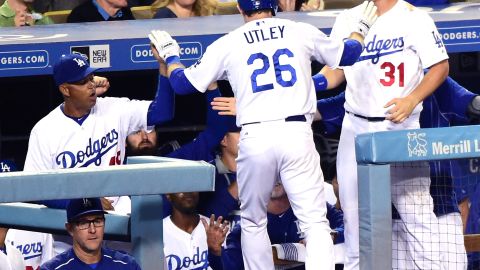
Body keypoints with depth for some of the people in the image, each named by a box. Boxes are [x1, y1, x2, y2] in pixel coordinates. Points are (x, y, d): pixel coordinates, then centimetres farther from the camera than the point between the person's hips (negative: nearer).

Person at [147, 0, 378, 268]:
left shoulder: (227, 45, 7)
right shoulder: (302, 32, 9)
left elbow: (183, 83, 16)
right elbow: (347, 54, 25)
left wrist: (169, 55, 36)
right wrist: (362, 28, 46)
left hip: (255, 138, 0)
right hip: (297, 135, 0)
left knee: (253, 223, 18)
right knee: (315, 221, -3)